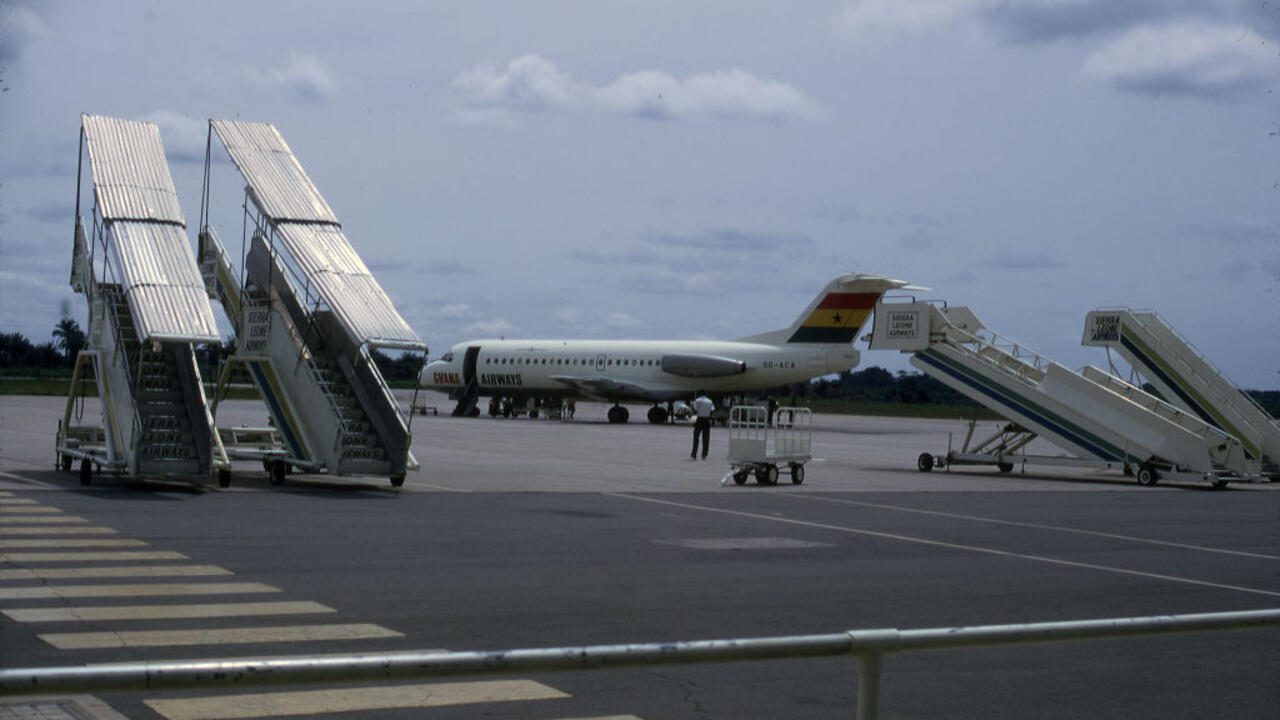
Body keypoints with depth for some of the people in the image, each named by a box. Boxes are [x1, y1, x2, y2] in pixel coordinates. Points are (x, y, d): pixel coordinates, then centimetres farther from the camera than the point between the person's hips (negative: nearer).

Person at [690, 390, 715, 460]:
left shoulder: (697, 401, -5)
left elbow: (695, 411, -11)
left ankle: (694, 455, -5)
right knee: (706, 438, 5)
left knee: (696, 437, 1)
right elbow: (712, 410, 1)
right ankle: (704, 455, 4)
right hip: (707, 420, 3)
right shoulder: (710, 401, 6)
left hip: (699, 420, -3)